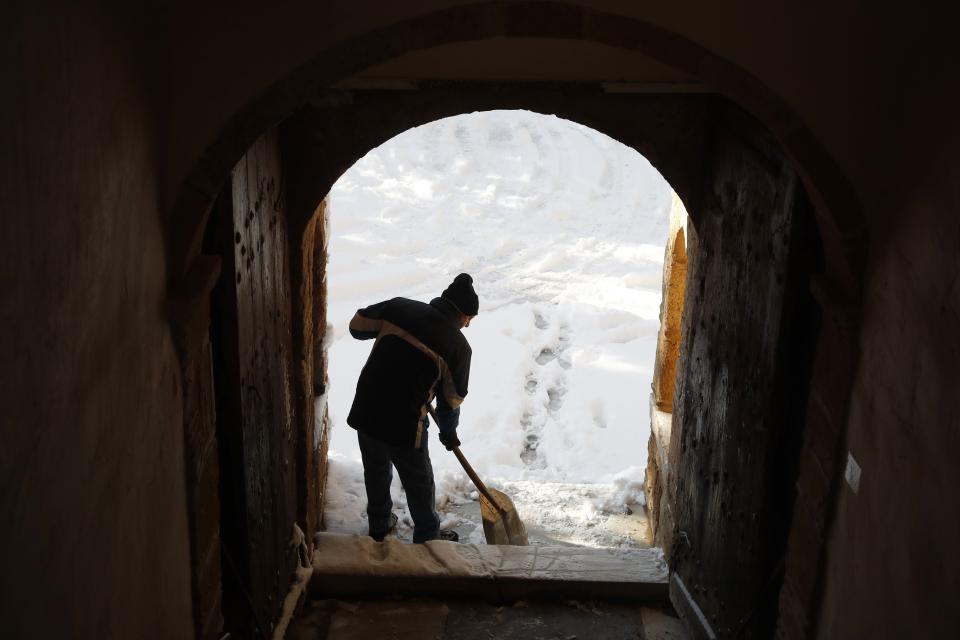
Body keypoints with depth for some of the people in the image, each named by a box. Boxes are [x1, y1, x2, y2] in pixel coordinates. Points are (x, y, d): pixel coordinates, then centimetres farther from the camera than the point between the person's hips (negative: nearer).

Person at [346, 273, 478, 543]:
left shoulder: (399, 307, -2)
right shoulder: (458, 346, -8)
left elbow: (357, 325, 7)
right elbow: (451, 400, 2)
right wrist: (448, 433, 20)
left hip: (365, 412, 4)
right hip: (404, 424, -4)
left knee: (375, 472, 28)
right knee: (419, 484, 20)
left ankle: (379, 525, 48)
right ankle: (428, 538, 39)